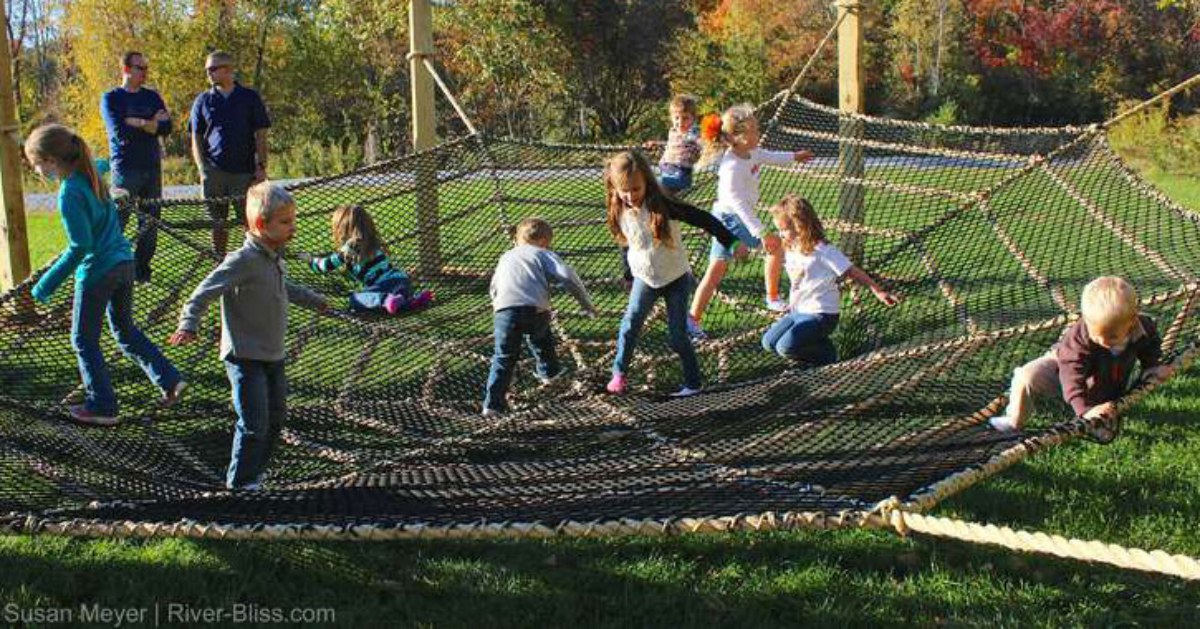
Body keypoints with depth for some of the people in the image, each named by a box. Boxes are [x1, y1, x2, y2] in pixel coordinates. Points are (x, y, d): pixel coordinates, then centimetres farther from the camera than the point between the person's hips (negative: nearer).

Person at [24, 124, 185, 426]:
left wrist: (47, 284, -17)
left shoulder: (69, 193, -21)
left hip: (96, 272, -8)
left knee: (84, 340, 9)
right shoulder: (91, 175, 3)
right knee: (125, 328, 23)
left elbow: (80, 247, -22)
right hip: (123, 263, 8)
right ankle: (169, 380, 19)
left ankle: (101, 407, 16)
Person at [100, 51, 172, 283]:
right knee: (118, 219, -7)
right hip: (125, 168, -5)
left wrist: (136, 122, -11)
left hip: (152, 168, 5)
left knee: (150, 221, 6)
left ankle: (142, 269, 14)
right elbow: (119, 131, -13)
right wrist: (151, 123, -6)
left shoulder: (152, 96, 13)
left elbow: (166, 128, 0)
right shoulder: (111, 98, 0)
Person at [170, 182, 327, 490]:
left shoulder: (275, 260, 9)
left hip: (273, 357, 9)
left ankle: (255, 473, 31)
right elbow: (205, 291, -23)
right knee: (255, 423, -10)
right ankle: (241, 483, 5)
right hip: (245, 358, -9)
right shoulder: (243, 260, -19)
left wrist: (313, 300, 46)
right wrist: (188, 325, -35)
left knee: (276, 418, 16)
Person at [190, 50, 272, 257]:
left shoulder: (250, 98, 6)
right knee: (217, 223, 6)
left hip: (245, 170, -2)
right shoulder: (203, 101, 10)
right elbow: (196, 139, 10)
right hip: (214, 172, 2)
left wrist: (261, 166, -4)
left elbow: (260, 135, 5)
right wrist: (202, 169, -2)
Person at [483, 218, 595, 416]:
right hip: (535, 309, -2)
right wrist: (587, 304, 9)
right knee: (541, 338, 30)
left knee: (503, 358, 5)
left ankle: (493, 403, -3)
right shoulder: (543, 254, 17)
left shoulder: (506, 257, 31)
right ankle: (549, 372, 50)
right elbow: (567, 276, 3)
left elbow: (494, 288, 34)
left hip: (504, 310, 2)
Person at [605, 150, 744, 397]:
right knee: (630, 323, -7)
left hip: (676, 278, -4)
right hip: (645, 278, 4)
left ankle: (692, 383, 12)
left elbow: (703, 219, -24)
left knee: (677, 335, -3)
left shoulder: (663, 206, -25)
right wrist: (629, 275, 19)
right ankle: (619, 373, 10)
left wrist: (731, 243, -26)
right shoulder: (620, 212, -8)